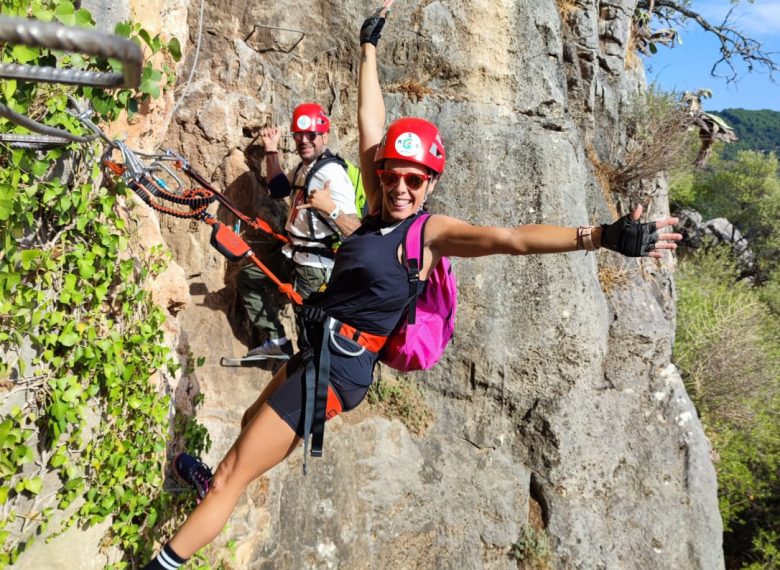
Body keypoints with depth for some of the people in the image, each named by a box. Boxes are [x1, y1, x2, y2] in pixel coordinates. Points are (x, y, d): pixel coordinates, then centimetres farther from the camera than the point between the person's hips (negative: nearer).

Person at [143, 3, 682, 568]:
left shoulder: (431, 231, -17)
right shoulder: (380, 207, 0)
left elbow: (511, 238, -30)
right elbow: (370, 121, 4)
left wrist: (604, 236, -40)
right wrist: (370, 45, 11)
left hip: (340, 367, -8)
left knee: (228, 482, -1)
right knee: (252, 423, 33)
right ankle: (216, 482, 60)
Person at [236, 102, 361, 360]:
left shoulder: (331, 174, -23)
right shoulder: (305, 167, 5)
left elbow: (356, 231, -31)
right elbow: (278, 188, 26)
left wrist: (330, 208, -49)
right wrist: (271, 151, 17)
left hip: (315, 267, -10)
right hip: (292, 254, 10)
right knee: (248, 277, 21)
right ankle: (274, 341, 19)